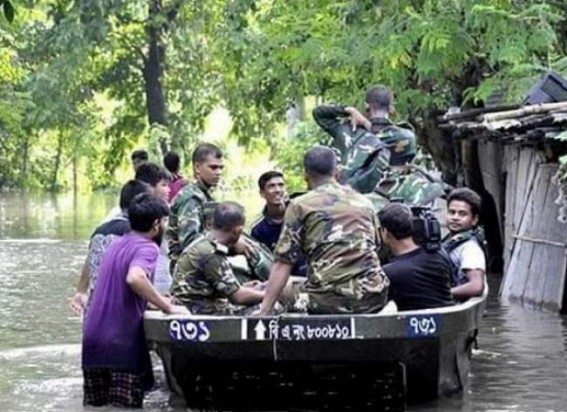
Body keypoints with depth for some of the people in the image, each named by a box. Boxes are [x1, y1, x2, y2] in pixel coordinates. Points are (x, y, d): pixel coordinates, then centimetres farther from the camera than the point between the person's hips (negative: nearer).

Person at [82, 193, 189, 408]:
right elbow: (135, 278, -31)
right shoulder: (147, 248, -10)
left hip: (93, 341, 8)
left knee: (94, 406, 11)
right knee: (125, 407, -4)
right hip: (122, 343, -8)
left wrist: (159, 302, 24)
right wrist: (168, 307, -21)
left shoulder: (117, 244, 16)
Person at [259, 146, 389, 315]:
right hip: (373, 296, 4)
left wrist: (264, 312, -1)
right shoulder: (364, 202, 18)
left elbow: (283, 264, 0)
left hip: (329, 300, -4)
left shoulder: (300, 206, 6)